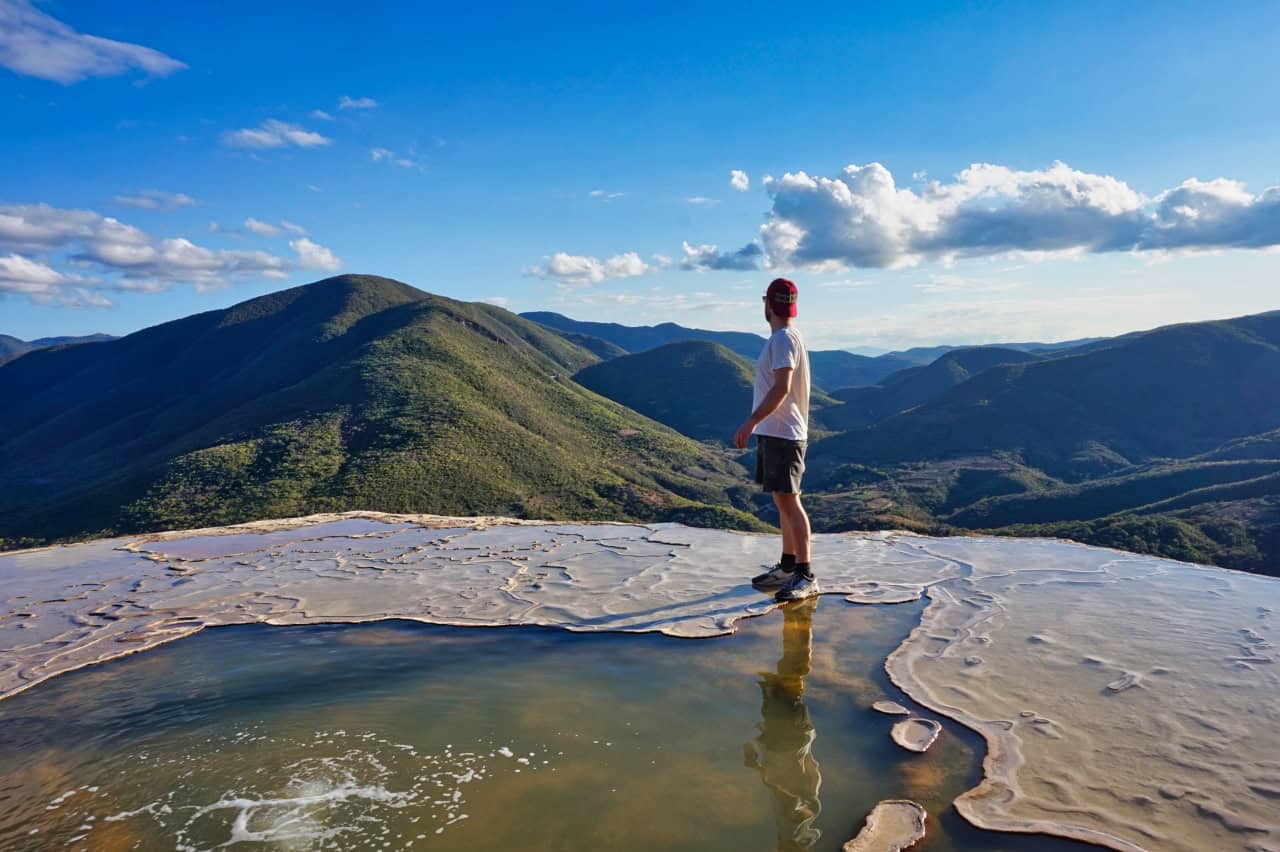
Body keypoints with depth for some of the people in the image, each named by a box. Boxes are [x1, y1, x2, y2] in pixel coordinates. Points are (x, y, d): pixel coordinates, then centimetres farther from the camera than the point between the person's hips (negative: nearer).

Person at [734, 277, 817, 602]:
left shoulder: (784, 338, -14)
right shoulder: (786, 337, 17)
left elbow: (782, 388, -23)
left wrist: (751, 422, -25)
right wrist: (758, 424, 23)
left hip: (782, 434, -10)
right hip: (774, 433, 10)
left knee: (788, 500, -9)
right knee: (782, 501, 14)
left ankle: (806, 576, -6)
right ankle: (787, 567, 23)